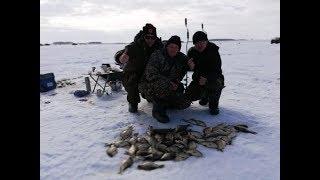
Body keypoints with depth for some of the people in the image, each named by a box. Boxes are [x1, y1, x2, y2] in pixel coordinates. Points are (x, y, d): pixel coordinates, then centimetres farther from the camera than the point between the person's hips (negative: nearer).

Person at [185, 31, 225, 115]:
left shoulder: (213, 51, -17)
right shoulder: (191, 52, -4)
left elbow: (217, 70, -24)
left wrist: (207, 79, -42)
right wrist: (191, 67, -33)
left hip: (213, 77, -4)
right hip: (198, 79, 4)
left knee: (215, 83, -37)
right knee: (189, 96, -12)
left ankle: (213, 105, -10)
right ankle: (205, 94, 22)